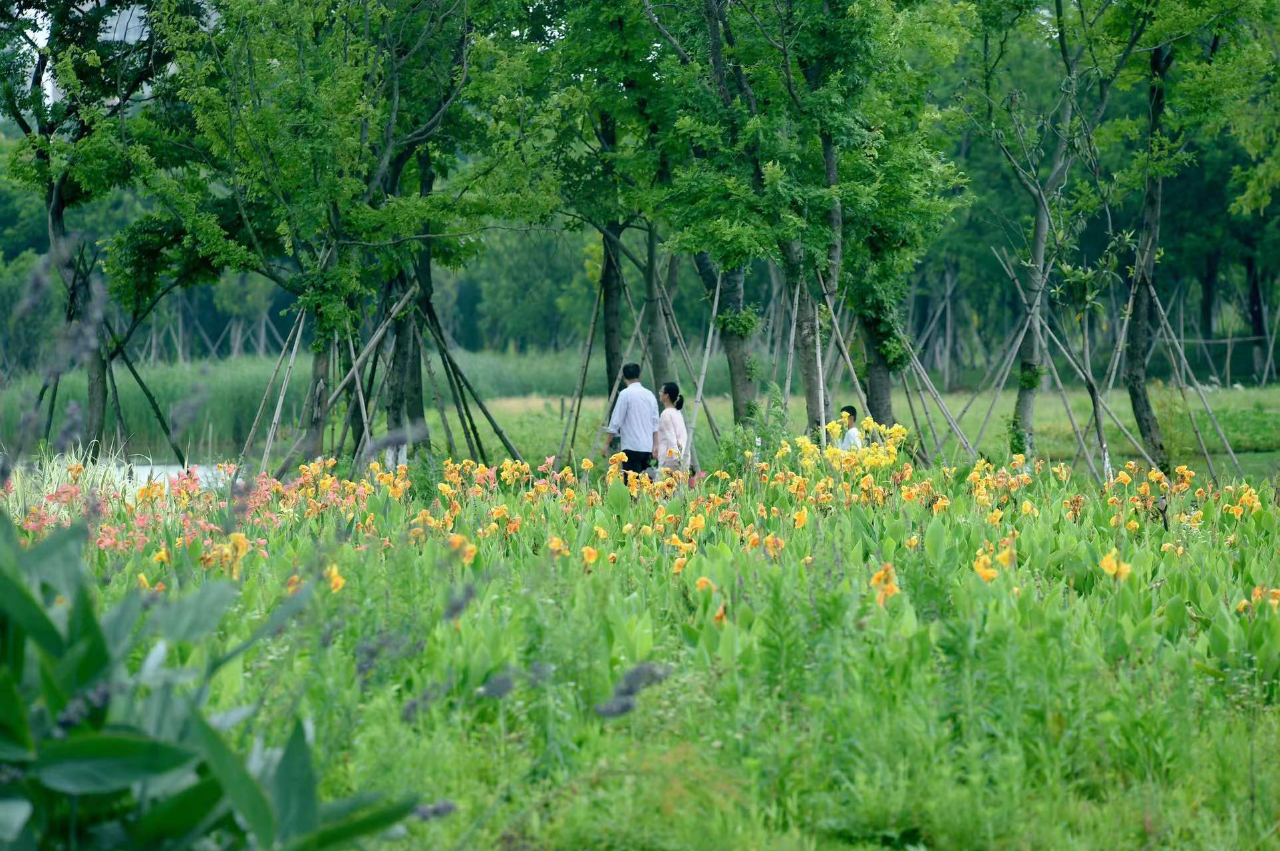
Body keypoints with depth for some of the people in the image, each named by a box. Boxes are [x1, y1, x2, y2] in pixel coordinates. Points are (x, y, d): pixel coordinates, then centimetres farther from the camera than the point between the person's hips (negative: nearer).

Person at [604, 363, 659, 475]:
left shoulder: (626, 394, -7)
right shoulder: (649, 394, 10)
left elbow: (616, 422, -7)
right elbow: (655, 423, 9)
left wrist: (607, 443, -1)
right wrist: (655, 445, 10)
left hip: (631, 446, -6)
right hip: (647, 447, 6)